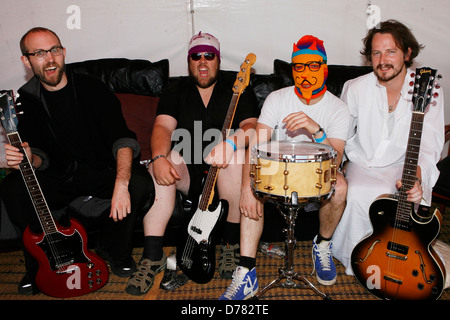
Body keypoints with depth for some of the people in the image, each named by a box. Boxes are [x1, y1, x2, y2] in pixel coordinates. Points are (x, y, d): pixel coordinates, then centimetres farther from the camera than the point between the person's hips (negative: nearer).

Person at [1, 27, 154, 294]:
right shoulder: (26, 101, 1)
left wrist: (121, 183, -37)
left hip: (103, 172, -2)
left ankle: (114, 249, -2)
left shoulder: (92, 89, -10)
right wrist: (30, 159, -26)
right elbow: (41, 155, 1)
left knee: (141, 182, -31)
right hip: (58, 179, 3)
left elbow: (122, 137, -21)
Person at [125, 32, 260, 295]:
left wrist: (230, 143, -34)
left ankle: (232, 244, -18)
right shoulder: (176, 90, 10)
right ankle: (153, 256, -20)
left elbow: (251, 125, -11)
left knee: (236, 156, -35)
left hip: (222, 167, -1)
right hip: (186, 168, 2)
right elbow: (163, 126, -6)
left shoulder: (237, 86, 4)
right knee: (158, 170, -28)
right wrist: (159, 157, -28)